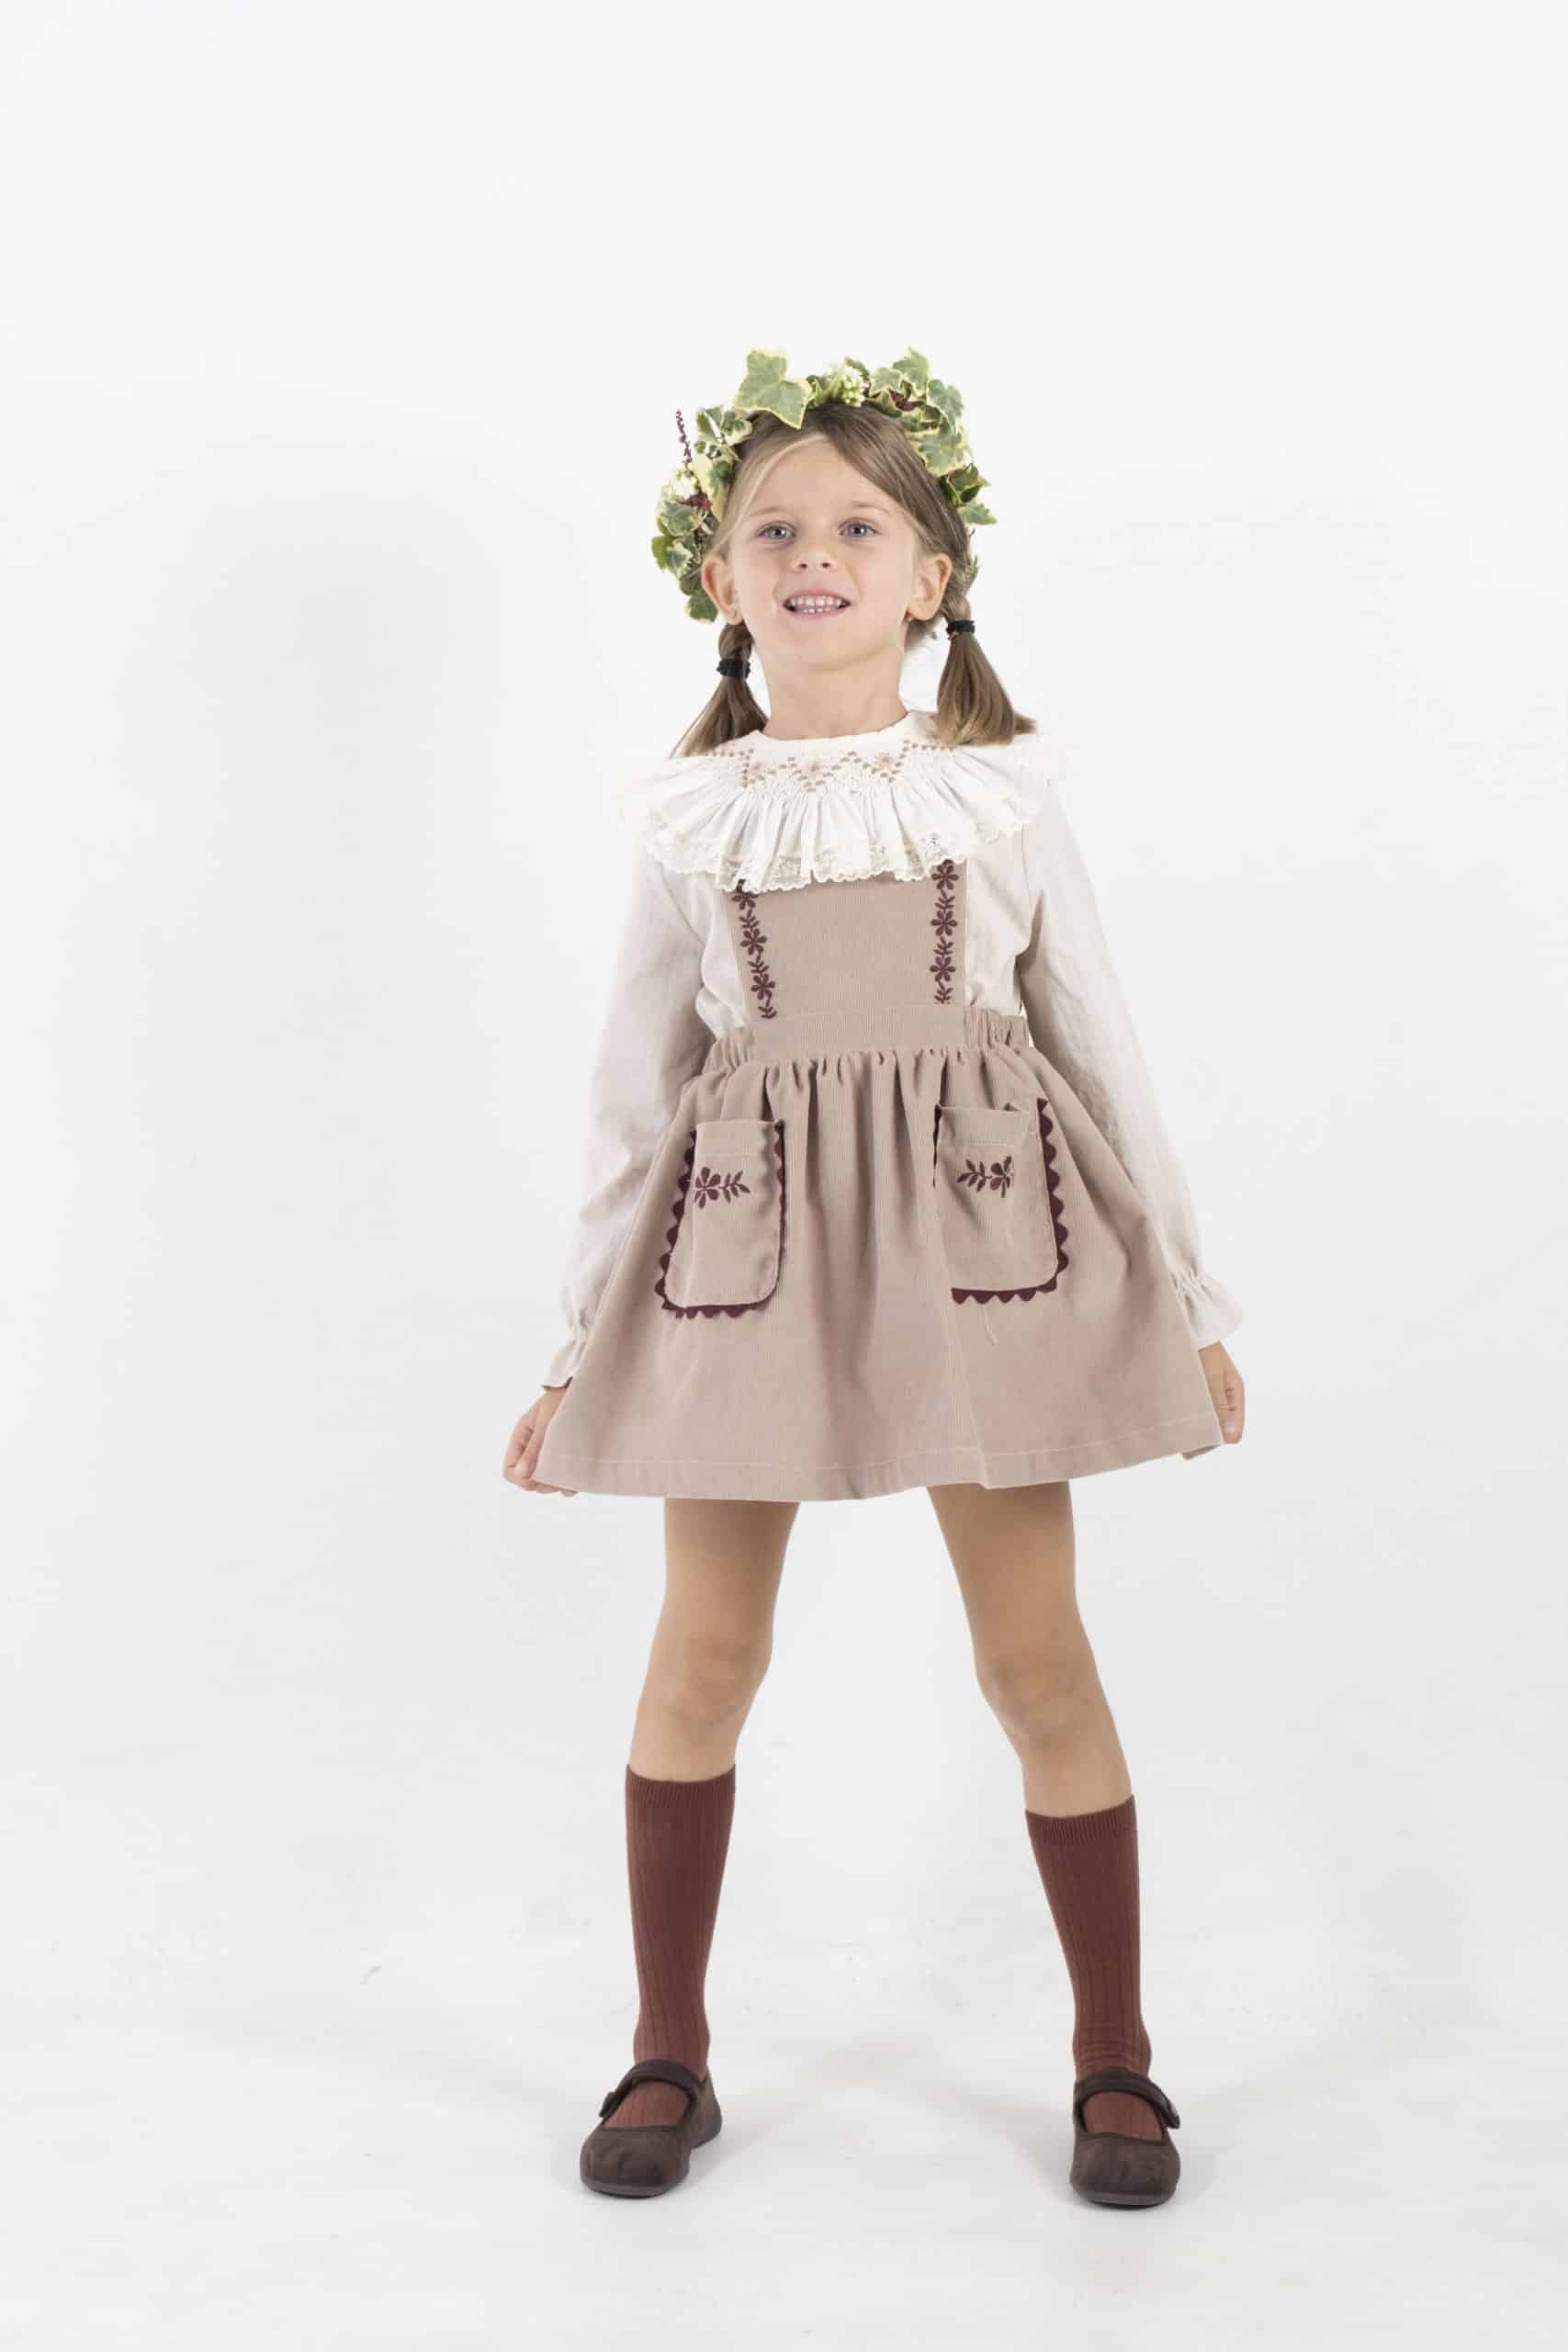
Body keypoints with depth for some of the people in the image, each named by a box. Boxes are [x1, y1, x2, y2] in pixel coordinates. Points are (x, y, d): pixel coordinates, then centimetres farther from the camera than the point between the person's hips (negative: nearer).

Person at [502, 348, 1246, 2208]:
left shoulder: (1003, 792, 2)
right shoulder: (690, 819, 4)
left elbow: (1105, 1054, 7)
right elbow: (633, 1089, 8)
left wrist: (1190, 1302, 8)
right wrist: (581, 1346, 9)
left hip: (982, 1228, -1)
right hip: (747, 1240, 1)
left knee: (1036, 1656, 3)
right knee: (703, 1656, 6)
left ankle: (1114, 2056, 22)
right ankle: (669, 2056, 25)